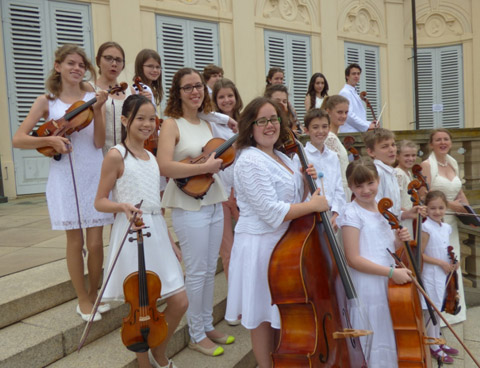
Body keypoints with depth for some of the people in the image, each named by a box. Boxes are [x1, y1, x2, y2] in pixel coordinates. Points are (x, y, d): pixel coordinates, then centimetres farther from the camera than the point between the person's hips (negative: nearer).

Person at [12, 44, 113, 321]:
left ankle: (94, 293, 26)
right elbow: (18, 139, -1)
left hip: (95, 175, 1)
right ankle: (83, 299, 22)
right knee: (75, 241, 5)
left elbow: (99, 142, -5)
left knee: (95, 242, 3)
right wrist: (49, 139, -17)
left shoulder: (93, 97, 4)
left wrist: (97, 110, -17)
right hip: (65, 177, -1)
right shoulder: (47, 101, 3)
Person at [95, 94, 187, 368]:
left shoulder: (152, 158, 14)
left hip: (158, 234, 6)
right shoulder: (116, 155, -5)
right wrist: (122, 206, -24)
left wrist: (170, 241, 14)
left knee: (180, 302, 6)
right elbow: (100, 202, -4)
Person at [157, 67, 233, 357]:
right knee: (197, 273, 2)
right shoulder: (172, 125, -8)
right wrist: (204, 167, -25)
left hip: (214, 204, 7)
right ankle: (197, 335, 20)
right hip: (189, 207, -7)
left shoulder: (206, 124, 13)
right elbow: (164, 166, -22)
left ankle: (208, 325, 32)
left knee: (210, 269, 15)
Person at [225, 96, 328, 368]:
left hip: (285, 243, 9)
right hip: (261, 245, -9)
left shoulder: (281, 157, 10)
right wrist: (314, 205, -16)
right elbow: (271, 211, -25)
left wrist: (307, 181, -1)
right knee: (264, 315, 6)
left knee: (279, 310, 20)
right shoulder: (251, 161, -18)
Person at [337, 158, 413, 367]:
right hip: (367, 289, -7)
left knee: (390, 340, 18)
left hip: (389, 286, 7)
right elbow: (353, 259, -19)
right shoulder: (352, 214, -14)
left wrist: (398, 241, -4)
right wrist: (391, 272, -22)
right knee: (372, 344, 3)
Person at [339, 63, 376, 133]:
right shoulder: (345, 92, -8)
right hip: (350, 133, -9)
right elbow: (349, 115, -20)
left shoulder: (355, 93, 21)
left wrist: (370, 124, 8)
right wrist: (367, 125, -18)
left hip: (359, 132, 9)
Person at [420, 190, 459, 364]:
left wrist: (454, 262, 1)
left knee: (438, 309, 19)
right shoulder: (426, 228, -17)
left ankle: (438, 342, 33)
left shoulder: (446, 228, 5)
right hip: (430, 276, -7)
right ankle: (434, 347, 17)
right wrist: (441, 263, -19)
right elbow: (420, 255, -17)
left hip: (444, 275, 7)